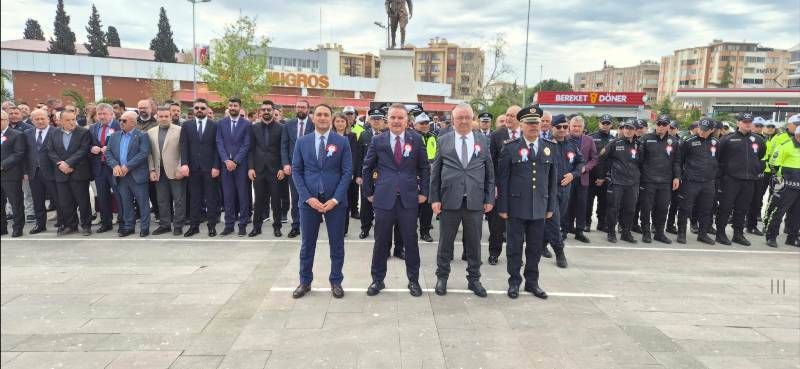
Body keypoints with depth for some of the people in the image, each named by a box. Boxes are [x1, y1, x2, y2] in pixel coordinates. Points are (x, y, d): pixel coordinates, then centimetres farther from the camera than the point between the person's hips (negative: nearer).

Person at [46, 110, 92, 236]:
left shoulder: (84, 132, -3)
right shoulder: (54, 134, 10)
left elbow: (83, 150, -12)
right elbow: (51, 151, 6)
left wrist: (68, 163, -16)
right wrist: (60, 164, -10)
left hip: (79, 173, -4)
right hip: (61, 173, 4)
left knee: (83, 201, 1)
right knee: (64, 202, 8)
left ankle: (86, 225, 13)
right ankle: (70, 225, 19)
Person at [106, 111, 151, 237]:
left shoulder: (142, 136, -5)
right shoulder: (115, 136, 13)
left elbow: (144, 153, -15)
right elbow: (108, 152, 10)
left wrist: (127, 166, -17)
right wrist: (115, 165, -8)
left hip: (137, 175, -5)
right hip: (121, 175, 6)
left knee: (142, 202, 1)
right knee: (125, 203, 12)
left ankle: (144, 227, 10)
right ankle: (128, 226, 22)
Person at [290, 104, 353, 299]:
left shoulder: (342, 142, 0)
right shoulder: (302, 142, 4)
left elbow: (347, 172, -3)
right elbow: (296, 171, 2)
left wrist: (335, 199, -12)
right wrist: (308, 197, -10)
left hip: (335, 201, -1)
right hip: (309, 200, 1)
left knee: (337, 244, 7)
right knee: (307, 244, 10)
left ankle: (336, 282, 21)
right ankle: (305, 282, 24)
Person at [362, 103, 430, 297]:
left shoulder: (416, 139, 3)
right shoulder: (378, 140, 3)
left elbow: (424, 168, 8)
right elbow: (367, 168, 9)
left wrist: (423, 192, 3)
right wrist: (369, 192, 8)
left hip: (409, 198, 0)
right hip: (384, 198, 0)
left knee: (411, 241, 7)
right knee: (381, 241, 8)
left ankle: (413, 280, 23)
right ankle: (377, 279, 23)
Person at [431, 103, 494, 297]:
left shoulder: (483, 141, 6)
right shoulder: (443, 141, 2)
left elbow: (489, 172, 7)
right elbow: (435, 172, 3)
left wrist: (489, 199, 2)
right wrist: (434, 198, -3)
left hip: (475, 201, 1)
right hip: (449, 200, -1)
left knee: (474, 243, 10)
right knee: (445, 242, 10)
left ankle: (474, 279, 25)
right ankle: (442, 277, 26)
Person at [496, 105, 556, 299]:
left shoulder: (549, 148, 7)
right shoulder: (510, 148, -3)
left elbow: (552, 179, 10)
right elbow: (503, 179, -3)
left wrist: (551, 206, 8)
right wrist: (503, 207, -6)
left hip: (539, 207, 3)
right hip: (517, 206, -3)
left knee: (536, 247, 10)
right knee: (515, 246, 6)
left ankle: (532, 282, 25)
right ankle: (514, 281, 20)